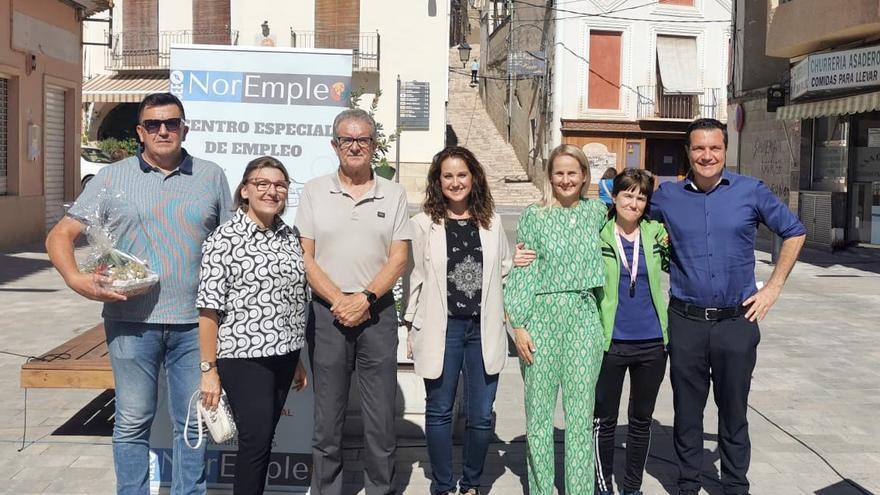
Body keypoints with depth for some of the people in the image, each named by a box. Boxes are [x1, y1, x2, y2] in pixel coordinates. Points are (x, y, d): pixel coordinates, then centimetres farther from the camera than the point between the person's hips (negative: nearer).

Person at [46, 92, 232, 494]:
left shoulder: (211, 176, 7)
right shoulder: (112, 178, 4)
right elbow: (60, 236, 4)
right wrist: (76, 279, -15)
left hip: (194, 323, 1)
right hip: (132, 321, -1)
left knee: (193, 423, 10)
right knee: (133, 423, 8)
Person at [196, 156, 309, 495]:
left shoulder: (290, 237, 10)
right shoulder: (225, 239, -9)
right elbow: (209, 309, -11)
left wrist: (297, 360, 16)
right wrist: (209, 369, -13)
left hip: (283, 356, 6)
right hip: (243, 357, -6)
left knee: (264, 440, 14)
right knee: (256, 442, -4)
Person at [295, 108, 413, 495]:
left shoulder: (393, 195, 7)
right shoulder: (314, 191, 5)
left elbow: (399, 258, 1)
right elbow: (304, 257, 0)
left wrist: (365, 299, -12)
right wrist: (338, 301, -11)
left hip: (377, 311, 0)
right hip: (327, 311, 0)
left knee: (381, 415, 5)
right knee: (327, 416, 7)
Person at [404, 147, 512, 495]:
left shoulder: (492, 222, 7)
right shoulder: (424, 223, 0)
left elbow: (505, 272, 16)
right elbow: (417, 278, 3)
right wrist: (412, 326, 4)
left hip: (484, 330, 2)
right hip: (441, 329, -2)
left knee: (481, 415, 6)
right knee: (439, 412, 9)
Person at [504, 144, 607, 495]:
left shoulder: (596, 212, 9)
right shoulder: (533, 216, 1)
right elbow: (521, 273, -1)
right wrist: (518, 325, -6)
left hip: (584, 318, 2)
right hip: (541, 317, -2)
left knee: (581, 415, 4)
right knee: (539, 412, 3)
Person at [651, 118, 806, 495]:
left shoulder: (751, 191, -1)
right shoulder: (667, 196, 1)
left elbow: (794, 232, 10)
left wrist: (774, 287, 4)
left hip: (737, 321, 0)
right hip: (685, 322, 1)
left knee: (734, 409, 11)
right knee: (686, 410, 10)